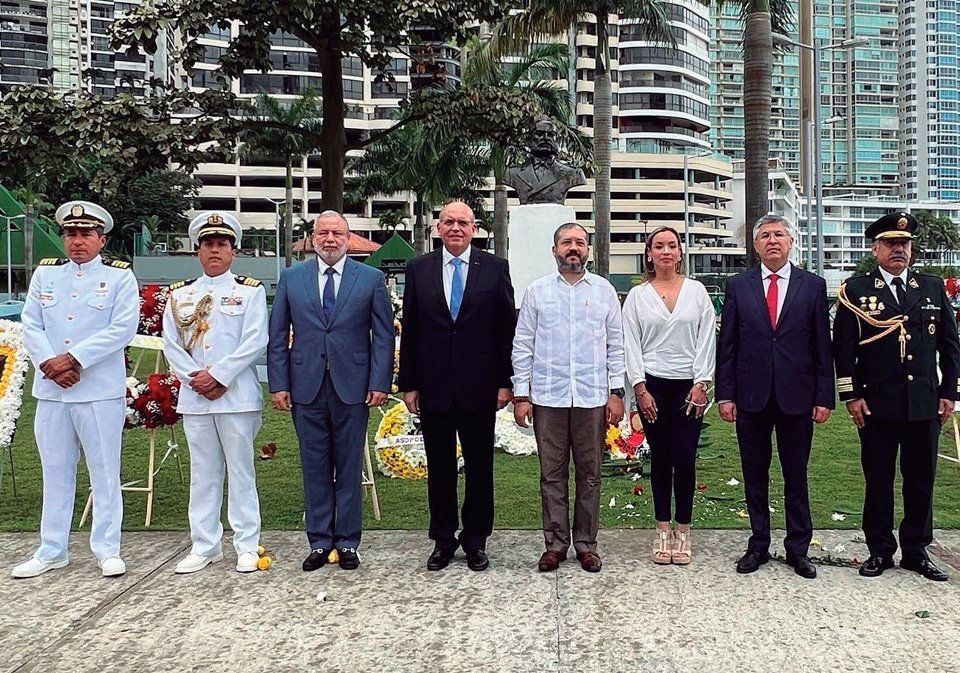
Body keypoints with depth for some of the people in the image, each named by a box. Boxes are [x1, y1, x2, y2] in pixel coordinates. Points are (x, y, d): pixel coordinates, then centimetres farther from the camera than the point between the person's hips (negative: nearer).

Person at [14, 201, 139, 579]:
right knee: (55, 472, 11)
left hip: (101, 391, -4)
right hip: (51, 390, 4)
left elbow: (123, 329, -10)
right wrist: (50, 363, -11)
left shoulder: (120, 276, 1)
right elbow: (30, 326, 7)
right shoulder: (45, 274, 13)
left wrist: (73, 359, -15)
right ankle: (52, 551, 21)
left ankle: (107, 550, 11)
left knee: (104, 472, 2)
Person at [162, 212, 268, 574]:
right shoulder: (179, 294, 13)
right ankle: (204, 546, 18)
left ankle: (247, 546, 10)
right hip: (194, 397, 4)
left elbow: (255, 342, -8)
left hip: (237, 396, -3)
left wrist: (217, 375, -14)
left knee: (241, 471, 2)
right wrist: (195, 379, -8)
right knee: (203, 473, 10)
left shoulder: (250, 291, 2)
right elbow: (171, 344, 7)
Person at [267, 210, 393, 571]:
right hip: (306, 387, 1)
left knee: (350, 468, 6)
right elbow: (278, 335, 7)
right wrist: (279, 384, 0)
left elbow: (384, 335, 2)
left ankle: (347, 542, 17)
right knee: (315, 469, 8)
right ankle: (319, 542, 19)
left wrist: (379, 383, -6)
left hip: (352, 387, -1)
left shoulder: (371, 278, 3)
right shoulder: (291, 278, 8)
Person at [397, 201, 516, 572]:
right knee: (440, 468, 10)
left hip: (479, 387, -1)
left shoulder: (494, 268, 1)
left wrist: (505, 381, -3)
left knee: (479, 467, 9)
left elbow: (506, 328, 1)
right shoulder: (419, 269, 5)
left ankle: (475, 540, 23)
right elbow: (409, 330, 5)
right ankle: (443, 540, 23)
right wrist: (408, 384, 2)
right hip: (434, 387, 1)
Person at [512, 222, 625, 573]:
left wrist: (616, 392, 1)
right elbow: (522, 346, 4)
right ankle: (555, 544, 16)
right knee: (552, 474, 5)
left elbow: (616, 345, 8)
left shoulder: (604, 290, 8)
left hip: (593, 398, 1)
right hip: (547, 397, 0)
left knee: (590, 474, 7)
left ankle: (586, 544, 19)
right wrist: (521, 395, -1)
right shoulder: (537, 291, 6)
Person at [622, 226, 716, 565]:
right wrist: (640, 388, -5)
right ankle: (663, 531, 15)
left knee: (685, 458, -3)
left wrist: (701, 384, -5)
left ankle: (683, 531, 10)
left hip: (689, 385, 0)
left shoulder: (696, 291, 5)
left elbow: (707, 338, 2)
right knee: (660, 458, 6)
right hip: (652, 385, 0)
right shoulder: (637, 295, 4)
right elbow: (630, 344, 1)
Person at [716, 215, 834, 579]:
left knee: (796, 476, 8)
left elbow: (822, 346, 3)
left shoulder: (813, 286, 3)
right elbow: (726, 345, 3)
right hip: (752, 397, 1)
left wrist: (824, 397, -2)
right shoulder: (738, 286, 4)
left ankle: (798, 548, 21)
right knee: (754, 476, 9)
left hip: (796, 397, 0)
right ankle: (759, 545, 22)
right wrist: (725, 395, -2)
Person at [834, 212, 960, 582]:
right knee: (878, 480, 6)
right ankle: (879, 550, 19)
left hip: (925, 403, 3)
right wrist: (851, 395, -7)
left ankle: (916, 551, 23)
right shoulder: (856, 290, 0)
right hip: (877, 405, -2)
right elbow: (844, 347, -2)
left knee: (921, 480, 9)